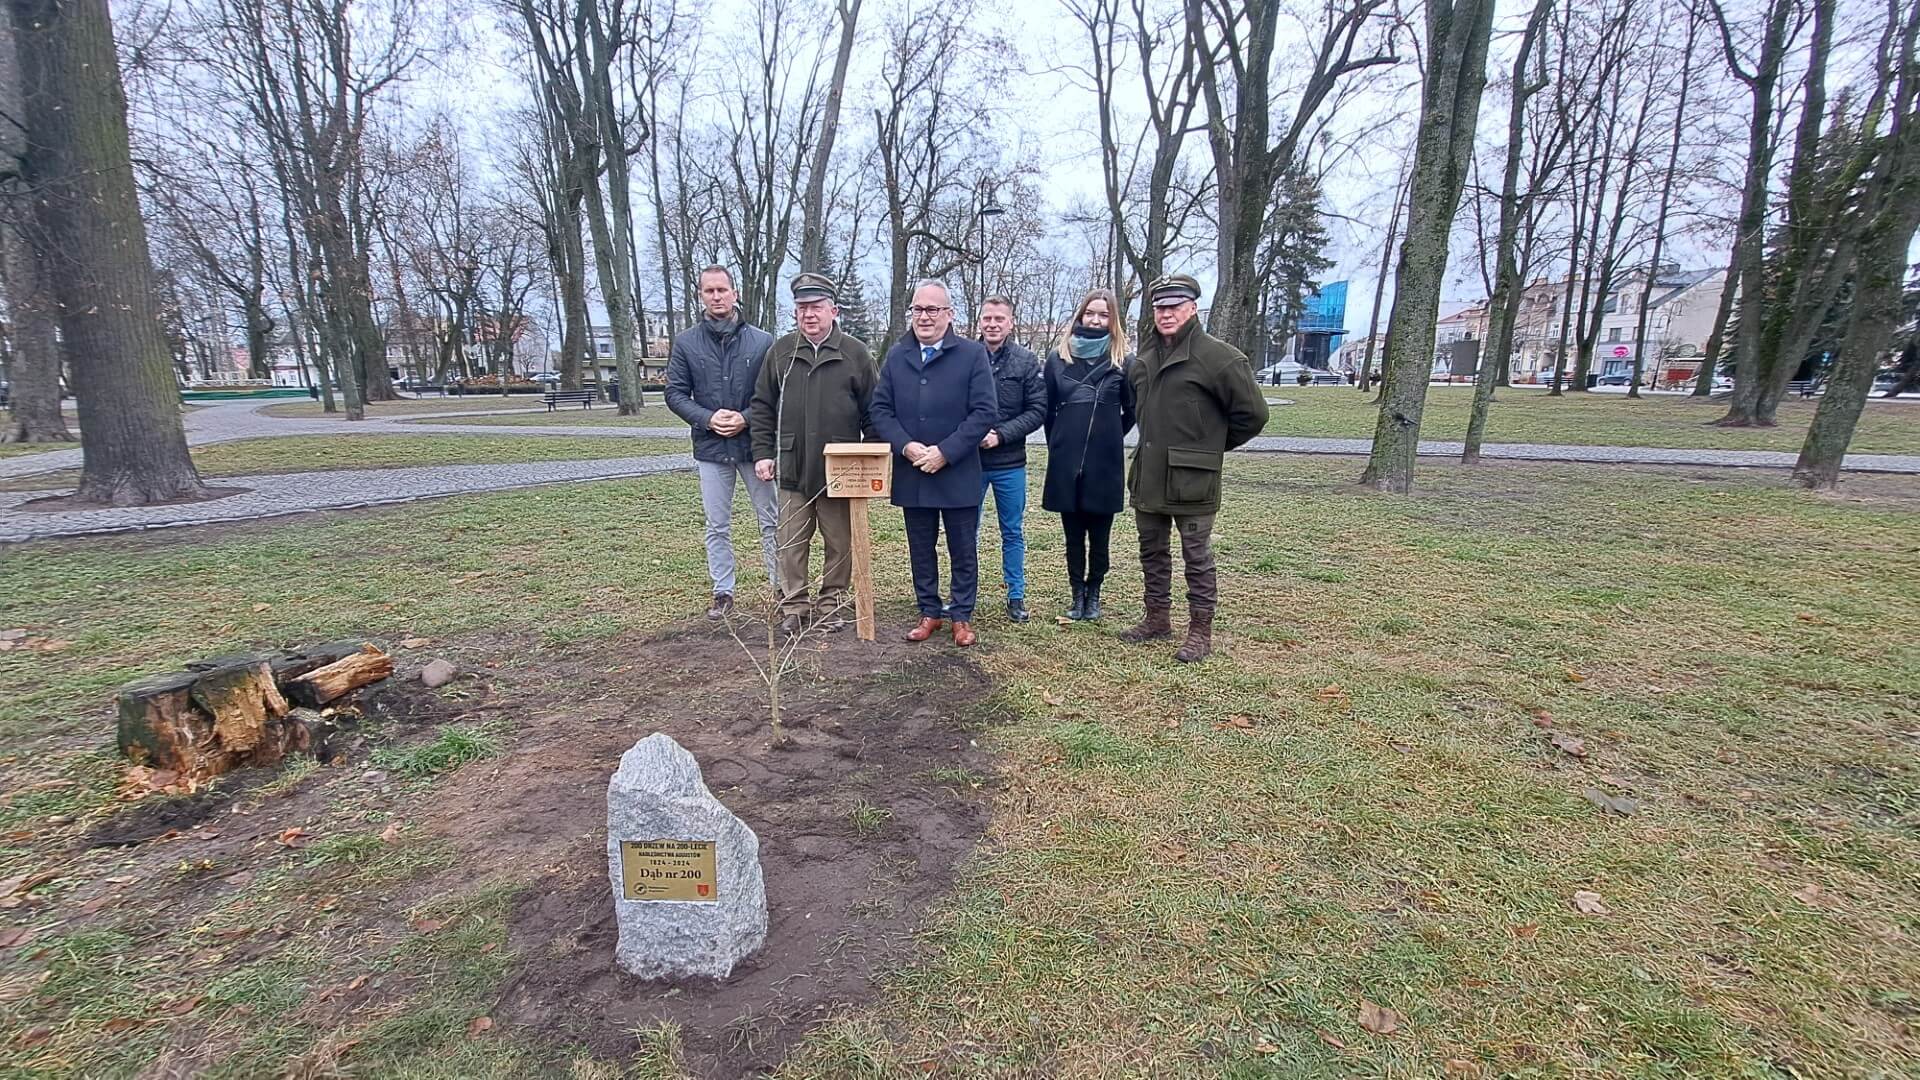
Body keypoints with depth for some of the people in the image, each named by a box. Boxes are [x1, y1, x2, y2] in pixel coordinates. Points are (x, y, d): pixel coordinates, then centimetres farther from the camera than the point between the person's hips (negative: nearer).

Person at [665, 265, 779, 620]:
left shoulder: (762, 341, -2)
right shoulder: (685, 342, 3)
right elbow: (675, 393, 3)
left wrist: (747, 418, -14)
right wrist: (707, 418, -13)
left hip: (754, 443, -1)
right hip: (710, 447, 1)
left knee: (772, 520, 5)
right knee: (717, 525, 9)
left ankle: (782, 587, 18)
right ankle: (723, 592, 21)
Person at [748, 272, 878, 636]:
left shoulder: (855, 354, 1)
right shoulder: (780, 352, 7)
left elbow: (872, 412, 2)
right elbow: (762, 407, 10)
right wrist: (763, 453, 2)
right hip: (792, 470, 2)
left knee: (839, 544, 8)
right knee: (791, 544, 7)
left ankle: (832, 603, 24)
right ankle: (793, 606, 20)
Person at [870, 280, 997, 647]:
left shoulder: (973, 354, -4)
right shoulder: (896, 355, 7)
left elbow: (985, 411, -10)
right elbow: (880, 408, 5)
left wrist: (945, 452, -16)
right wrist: (906, 446, -12)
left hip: (958, 475, -3)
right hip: (911, 473, 3)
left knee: (963, 551, 7)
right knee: (921, 549, 13)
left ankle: (962, 616, 21)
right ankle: (929, 611, 27)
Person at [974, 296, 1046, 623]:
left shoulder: (1027, 360, -1)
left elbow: (1037, 410, -4)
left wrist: (1001, 435, -14)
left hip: (1010, 463, 0)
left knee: (1013, 533, 11)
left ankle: (1016, 596, 24)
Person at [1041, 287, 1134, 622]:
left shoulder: (1123, 361, 0)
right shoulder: (1058, 358, 5)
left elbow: (1132, 410, 10)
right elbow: (1049, 410, 11)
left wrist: (1109, 437, 8)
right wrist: (1058, 446, 12)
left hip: (1105, 463, -1)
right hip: (1066, 463, 1)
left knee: (1099, 536, 8)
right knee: (1073, 535, 9)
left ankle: (1093, 594, 24)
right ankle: (1078, 594, 22)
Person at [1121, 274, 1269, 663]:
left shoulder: (1218, 357, -12)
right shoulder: (1144, 357, 10)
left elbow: (1252, 413, -7)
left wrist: (1211, 445, 2)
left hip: (1192, 481, -7)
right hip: (1148, 477, 7)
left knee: (1197, 557, 4)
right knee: (1152, 552, 16)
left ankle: (1200, 632, 16)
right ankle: (1157, 618, 31)